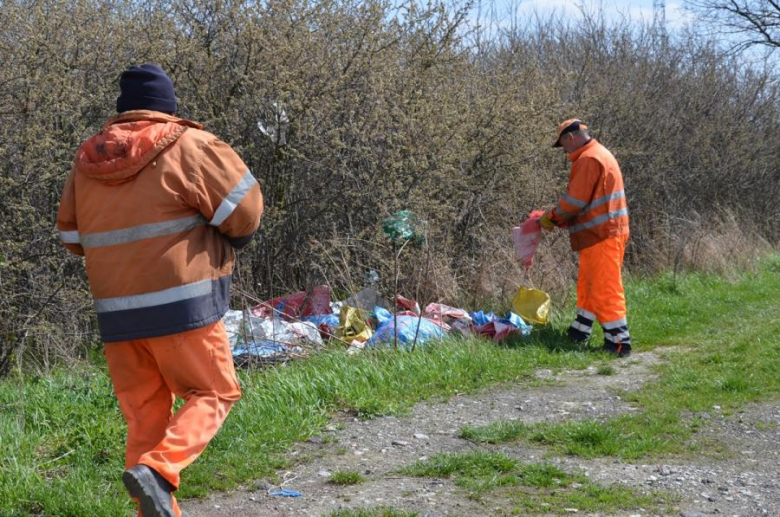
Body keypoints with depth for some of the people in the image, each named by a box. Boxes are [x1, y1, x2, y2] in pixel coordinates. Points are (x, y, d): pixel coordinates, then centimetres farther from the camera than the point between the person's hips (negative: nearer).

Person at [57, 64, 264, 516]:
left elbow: (73, 236, 19)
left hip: (117, 311, 5)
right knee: (213, 393, 7)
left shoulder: (87, 162, 10)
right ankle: (157, 470, -14)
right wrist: (225, 244, 14)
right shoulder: (188, 145, -6)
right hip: (181, 304, -5)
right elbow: (244, 209, -5)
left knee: (145, 413, 12)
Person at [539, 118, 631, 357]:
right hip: (605, 231, 11)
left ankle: (619, 342, -5)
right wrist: (558, 217, 13)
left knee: (604, 289, -7)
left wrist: (552, 217, -3)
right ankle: (578, 333, 28)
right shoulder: (599, 154, 17)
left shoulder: (588, 160, -17)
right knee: (588, 285, 18)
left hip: (601, 235, -11)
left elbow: (574, 201, -19)